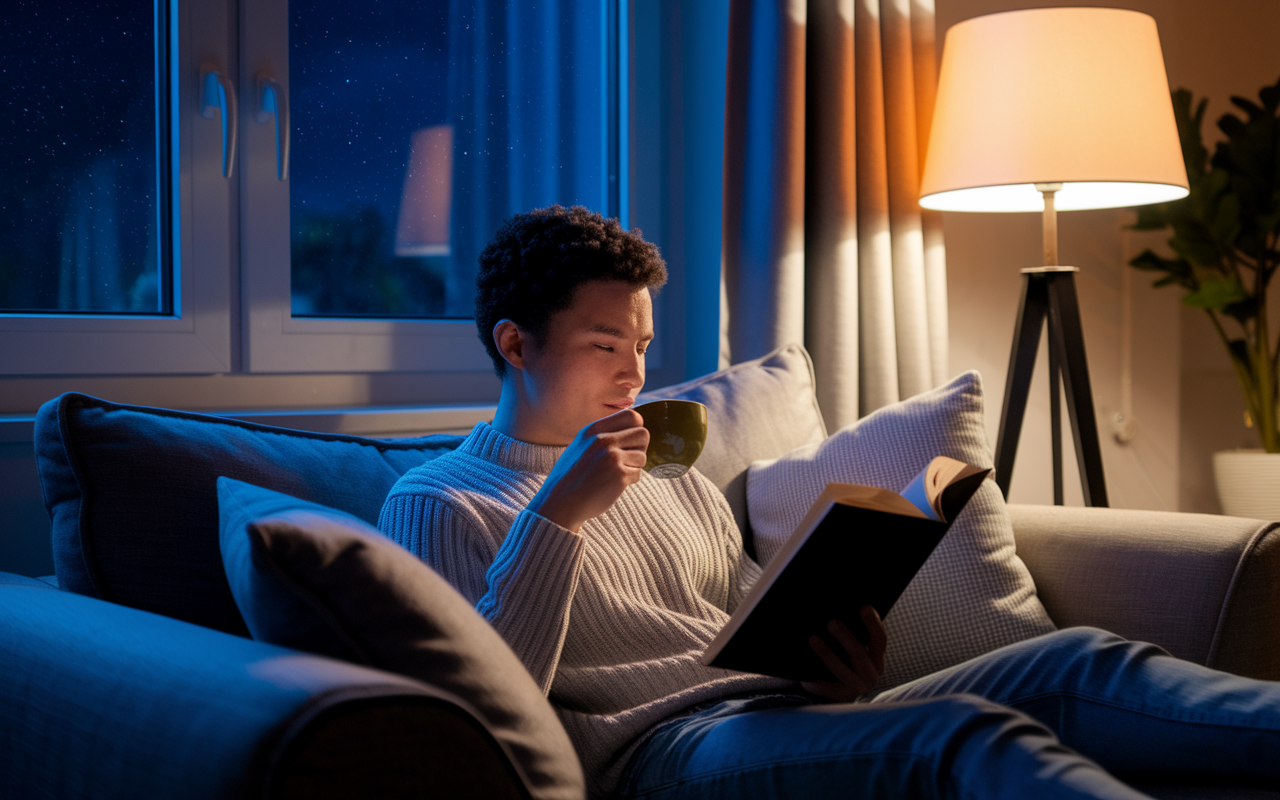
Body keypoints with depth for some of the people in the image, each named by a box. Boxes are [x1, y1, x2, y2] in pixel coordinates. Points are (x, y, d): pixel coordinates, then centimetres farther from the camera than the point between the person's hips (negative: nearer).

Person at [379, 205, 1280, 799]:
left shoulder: (678, 479, 28)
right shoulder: (438, 503, 7)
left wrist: (845, 672, 1)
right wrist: (556, 515, -13)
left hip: (796, 715, 7)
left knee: (1078, 662, -17)